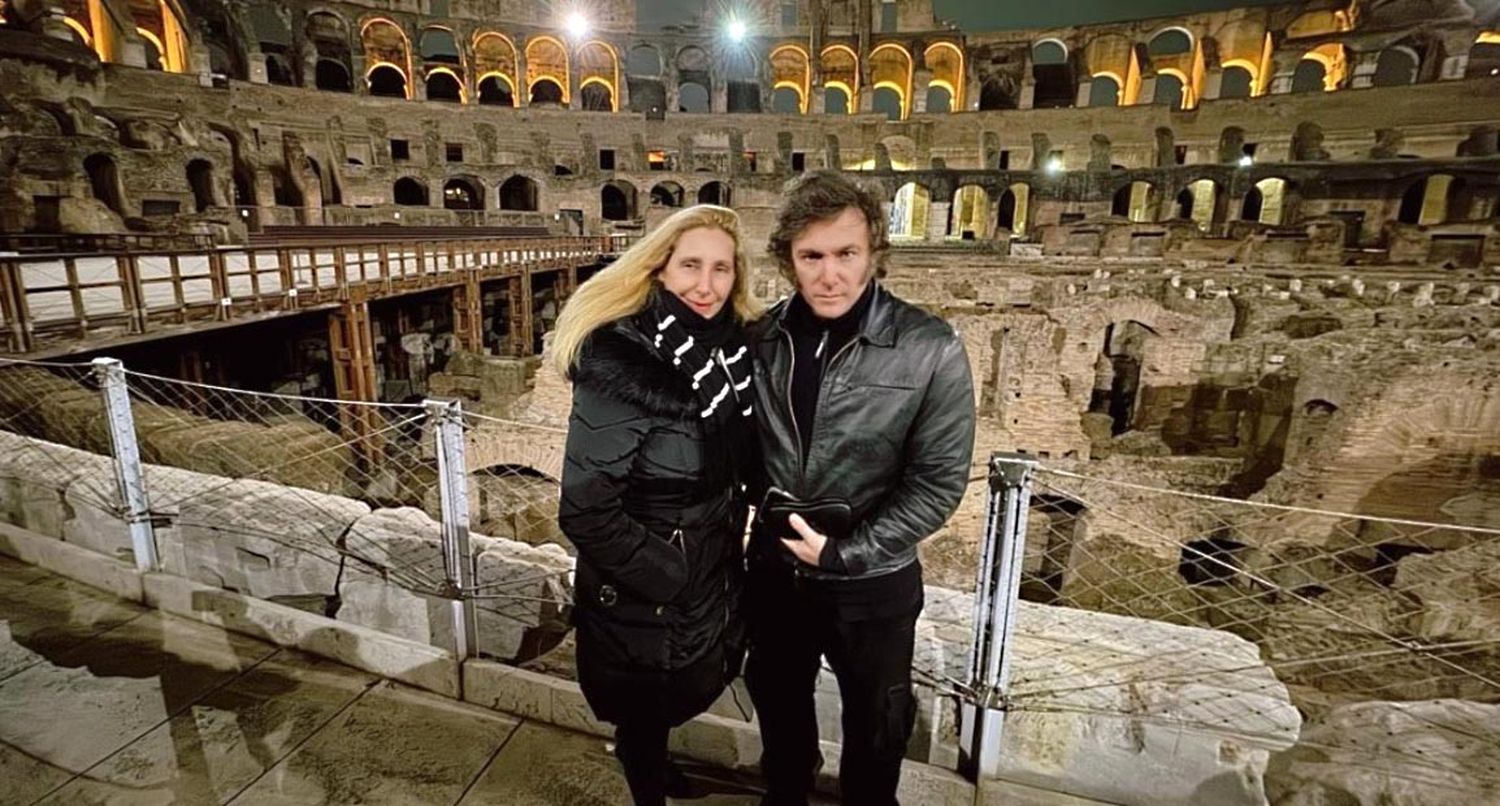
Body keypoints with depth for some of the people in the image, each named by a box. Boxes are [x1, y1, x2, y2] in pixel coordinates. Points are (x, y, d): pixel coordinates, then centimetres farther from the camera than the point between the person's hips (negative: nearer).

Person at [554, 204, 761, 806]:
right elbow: (584, 510, -25)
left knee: (682, 692, 28)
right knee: (643, 711, 18)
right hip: (641, 597, -7)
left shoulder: (731, 346, -4)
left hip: (713, 574, 7)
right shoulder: (619, 362, -26)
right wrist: (666, 575, -20)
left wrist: (732, 544, 5)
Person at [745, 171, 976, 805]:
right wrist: (759, 511, -6)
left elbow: (937, 484, -16)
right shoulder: (760, 341, -8)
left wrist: (843, 553, -20)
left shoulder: (931, 351, -18)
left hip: (873, 584, -3)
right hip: (773, 570, 4)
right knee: (778, 703, 28)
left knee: (875, 724, 22)